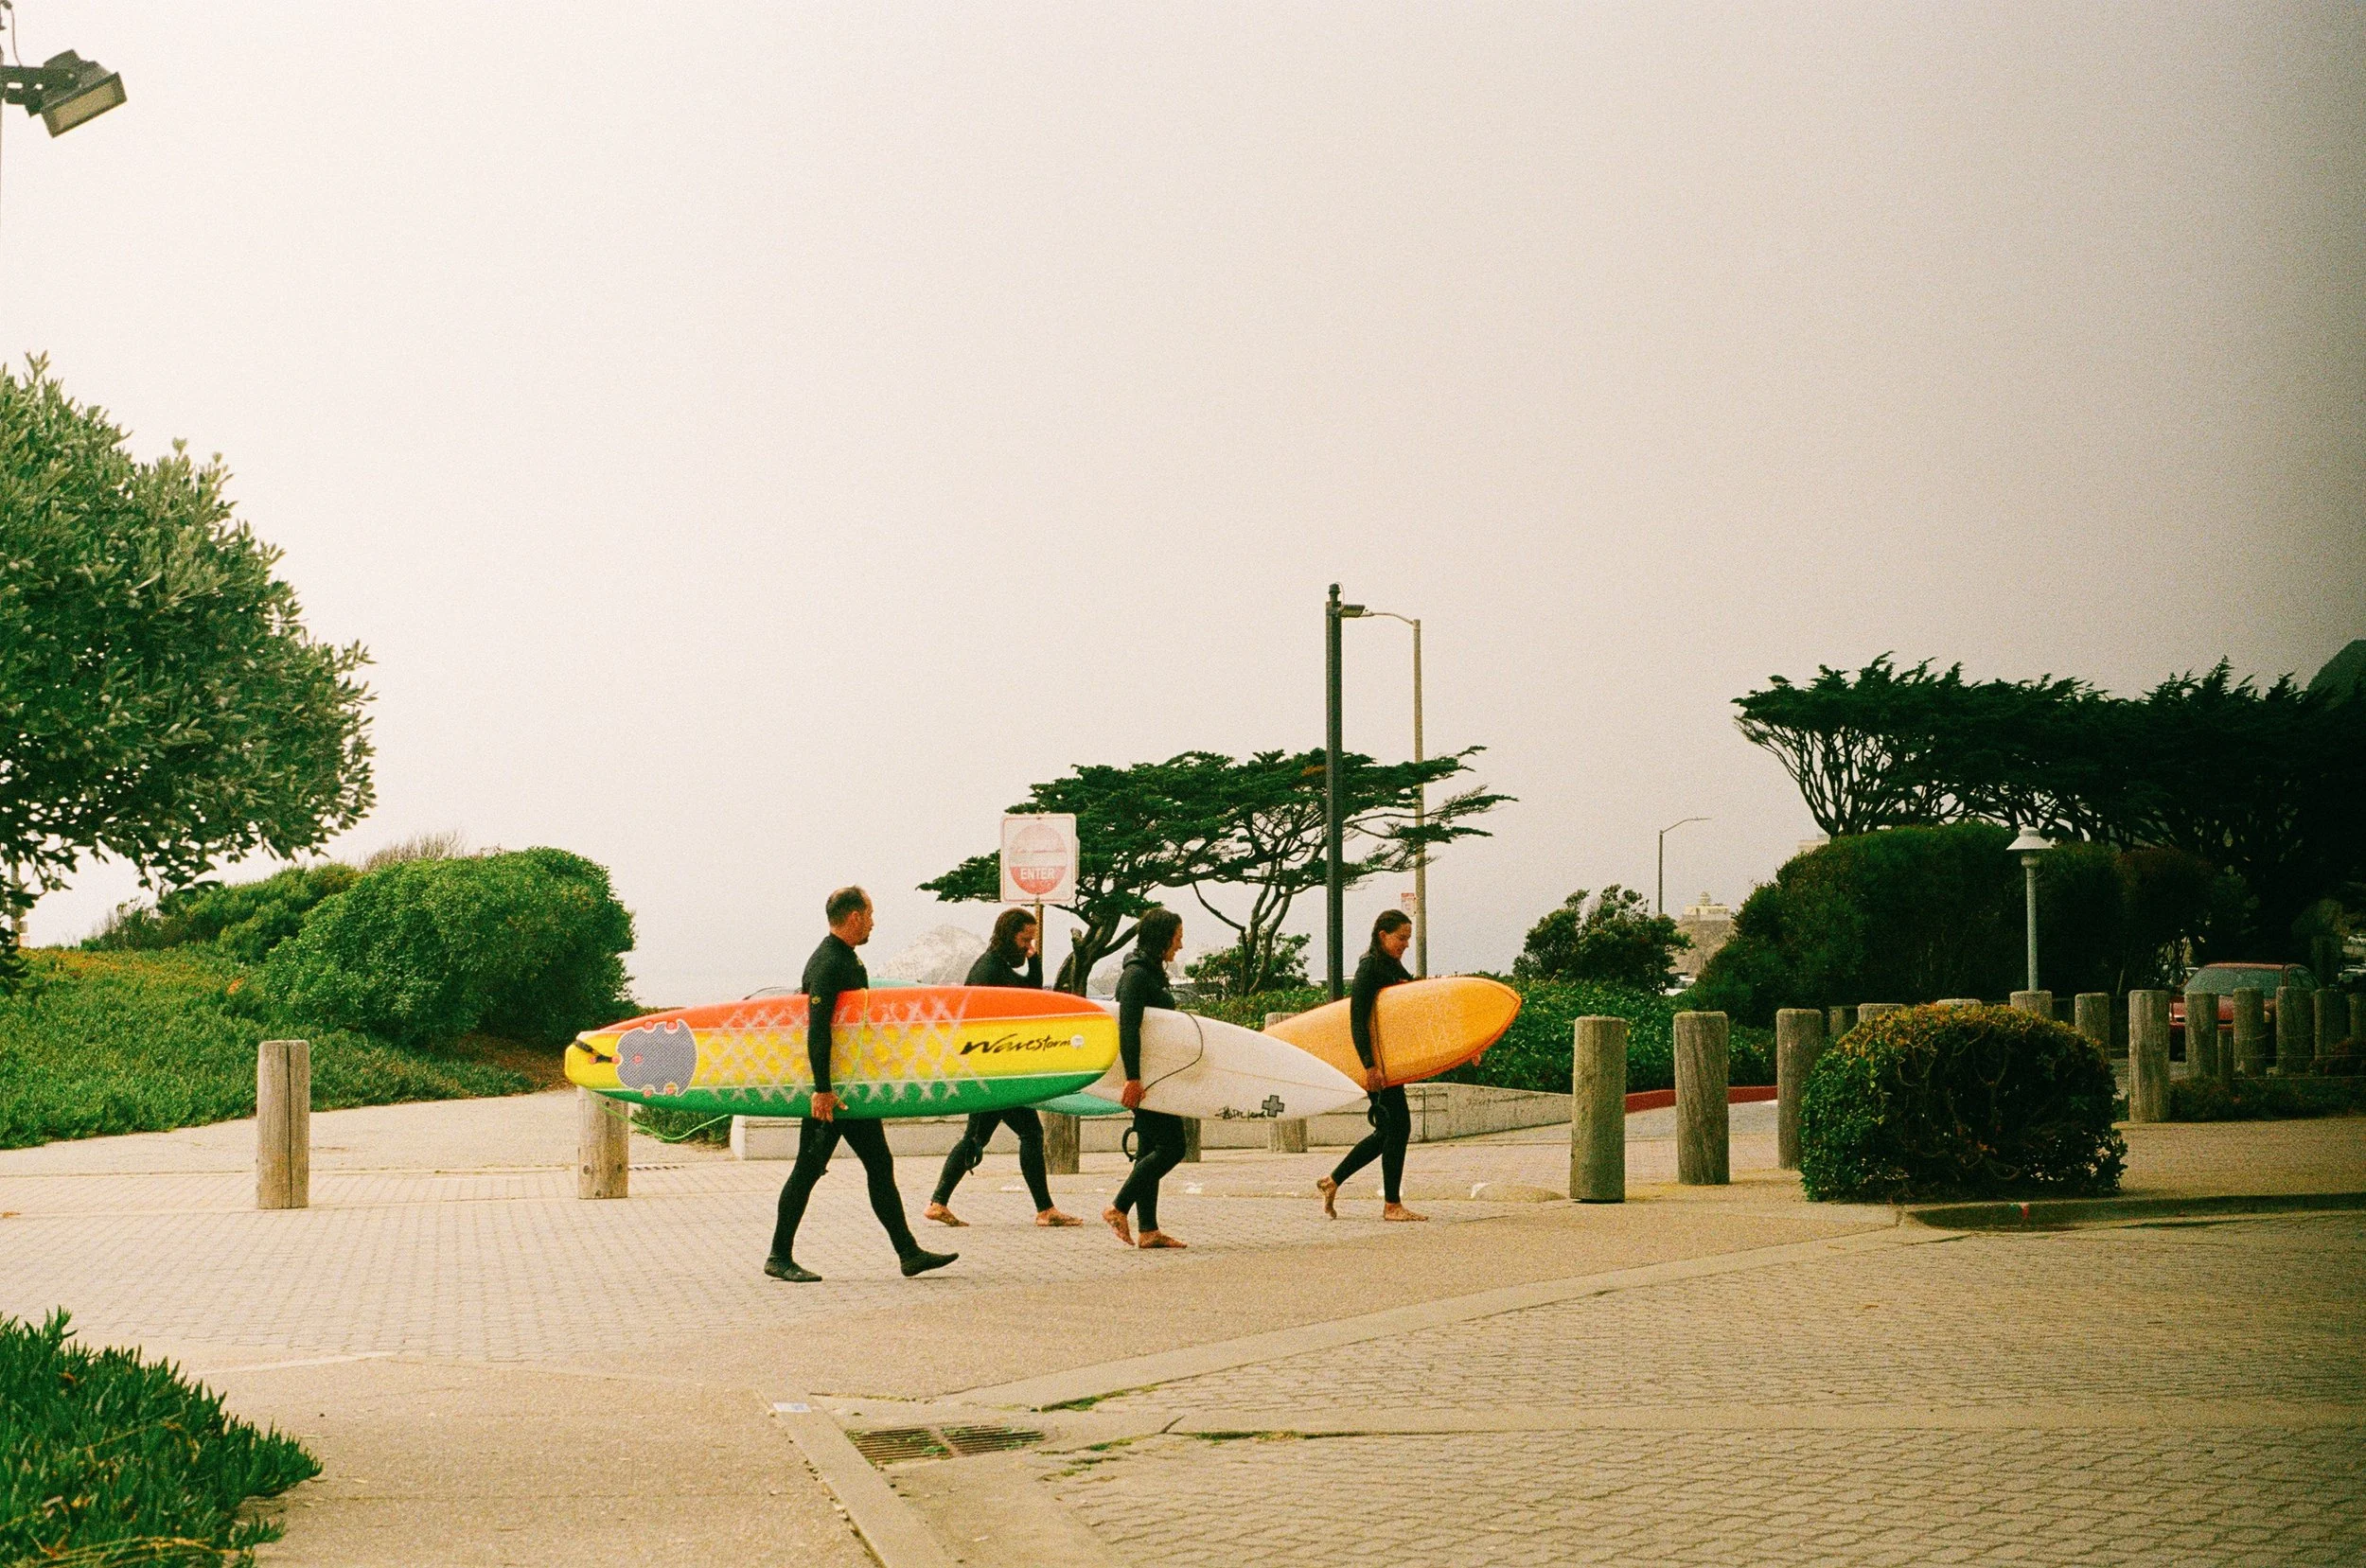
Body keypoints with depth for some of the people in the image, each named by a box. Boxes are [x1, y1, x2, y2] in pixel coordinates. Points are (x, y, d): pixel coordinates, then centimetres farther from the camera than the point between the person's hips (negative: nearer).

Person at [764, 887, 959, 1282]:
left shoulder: (849, 960, 15)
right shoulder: (826, 964, -17)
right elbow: (817, 1029, -24)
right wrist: (822, 1089, -27)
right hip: (830, 1089, -10)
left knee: (880, 1166, 9)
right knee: (808, 1169, -3)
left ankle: (909, 1252, 11)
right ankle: (779, 1257, 5)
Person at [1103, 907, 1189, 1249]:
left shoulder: (1151, 973, 17)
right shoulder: (1136, 974, -14)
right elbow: (1128, 1027, -22)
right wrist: (1133, 1077, -27)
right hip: (1145, 1076, -10)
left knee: (1150, 1149, 9)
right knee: (1170, 1146, -10)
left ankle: (1148, 1230, 10)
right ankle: (1118, 1207, -5)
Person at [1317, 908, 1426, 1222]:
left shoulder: (1394, 967, 16)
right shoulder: (1369, 967, -13)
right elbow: (1358, 1019, -19)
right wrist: (1370, 1064, -23)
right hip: (1376, 1059, -10)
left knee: (1388, 1130, 13)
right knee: (1397, 1126, -8)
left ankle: (1332, 1181, 23)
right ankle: (1392, 1205, -1)